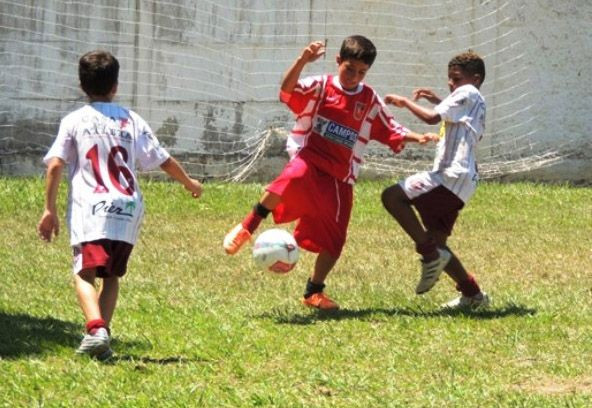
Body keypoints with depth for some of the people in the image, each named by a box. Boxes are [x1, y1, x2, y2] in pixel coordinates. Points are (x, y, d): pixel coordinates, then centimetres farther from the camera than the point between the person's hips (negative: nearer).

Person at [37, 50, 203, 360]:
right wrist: (189, 183, 31)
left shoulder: (74, 121, 6)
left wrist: (50, 209, 1)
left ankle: (96, 328, -36)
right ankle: (101, 336, 5)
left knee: (85, 273, -11)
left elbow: (55, 166, -3)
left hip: (90, 208, -3)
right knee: (112, 275, 17)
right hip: (128, 209, 3)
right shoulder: (131, 120, 12)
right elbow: (164, 160, 14)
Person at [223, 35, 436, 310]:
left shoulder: (370, 100, 11)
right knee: (296, 177, -41)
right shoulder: (320, 86, -1)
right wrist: (303, 60, -35)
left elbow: (391, 131, 18)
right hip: (309, 157, -5)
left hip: (340, 176, 5)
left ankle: (314, 292, 21)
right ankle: (247, 227, -25)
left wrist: (416, 138, 0)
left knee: (333, 238, 2)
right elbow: (288, 88, -19)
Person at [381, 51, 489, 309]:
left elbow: (432, 117, -16)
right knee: (437, 243, 13)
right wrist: (437, 100, 31)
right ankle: (472, 294, 15)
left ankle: (430, 253, -19)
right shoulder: (476, 104, 26)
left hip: (452, 175, -10)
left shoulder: (467, 94, -4)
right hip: (459, 181, 10)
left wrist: (405, 102, -3)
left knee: (392, 196, -17)